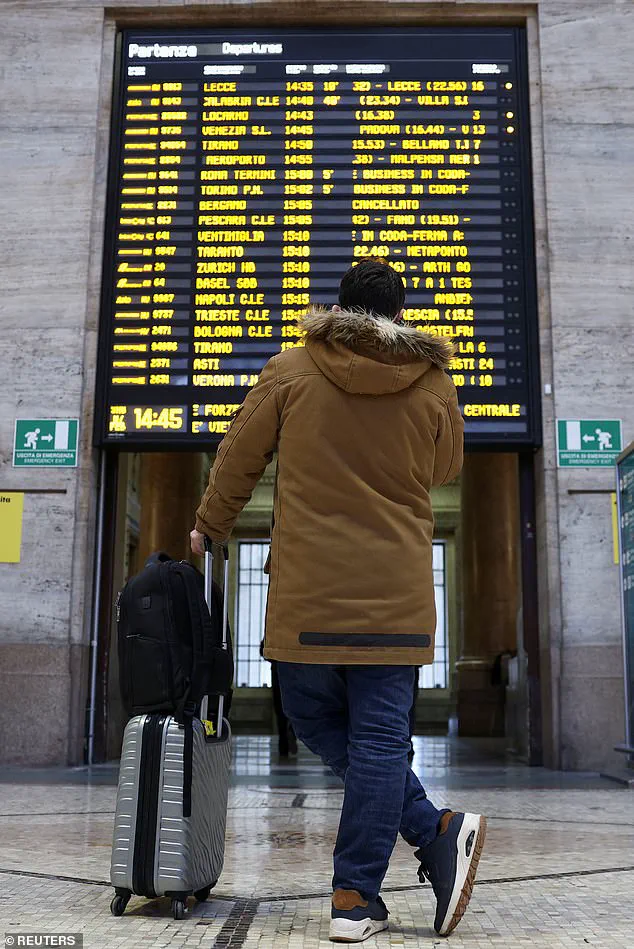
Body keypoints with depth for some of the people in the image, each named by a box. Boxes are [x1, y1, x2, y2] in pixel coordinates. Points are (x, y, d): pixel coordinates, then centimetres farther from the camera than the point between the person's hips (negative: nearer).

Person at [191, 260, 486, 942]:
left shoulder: (289, 372, 1)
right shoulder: (433, 385, 3)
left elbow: (237, 460, 7)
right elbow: (445, 470, 17)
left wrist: (209, 528, 22)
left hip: (307, 590, -1)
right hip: (396, 595, 1)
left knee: (313, 713, 14)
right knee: (379, 734, 5)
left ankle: (434, 830, 8)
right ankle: (356, 899, 8)